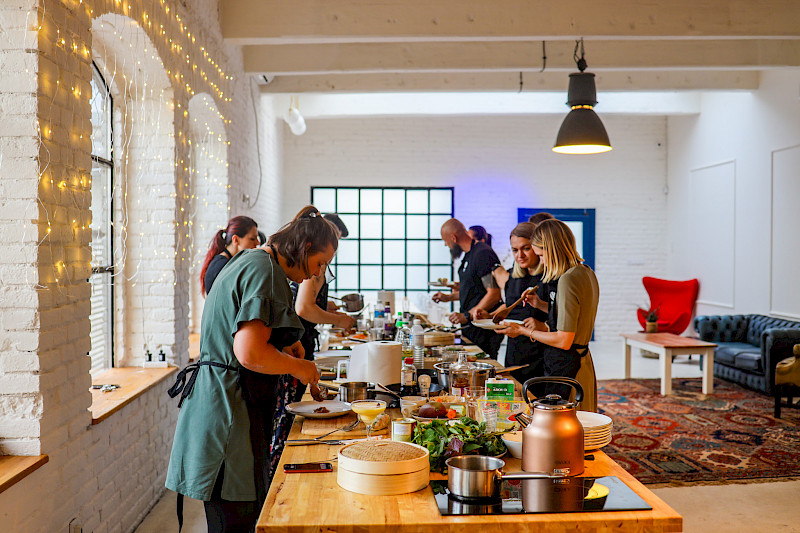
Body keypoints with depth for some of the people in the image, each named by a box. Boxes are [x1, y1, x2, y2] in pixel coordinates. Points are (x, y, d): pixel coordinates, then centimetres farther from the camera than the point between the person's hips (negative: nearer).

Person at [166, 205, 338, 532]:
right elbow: (250, 354, -24)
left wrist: (280, 347, 19)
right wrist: (297, 366, -9)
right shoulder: (265, 270, -16)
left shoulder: (248, 262, 18)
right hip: (231, 410, -11)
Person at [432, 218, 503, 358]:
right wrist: (448, 297, 31)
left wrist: (467, 315, -22)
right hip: (470, 327, 9)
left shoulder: (483, 253, -15)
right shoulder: (468, 255, 17)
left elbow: (494, 294, -21)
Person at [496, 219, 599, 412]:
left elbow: (564, 340, -21)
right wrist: (541, 305, 17)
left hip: (566, 369, -10)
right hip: (583, 363, 10)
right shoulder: (587, 273, 9)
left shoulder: (568, 280, -20)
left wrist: (523, 331, -11)